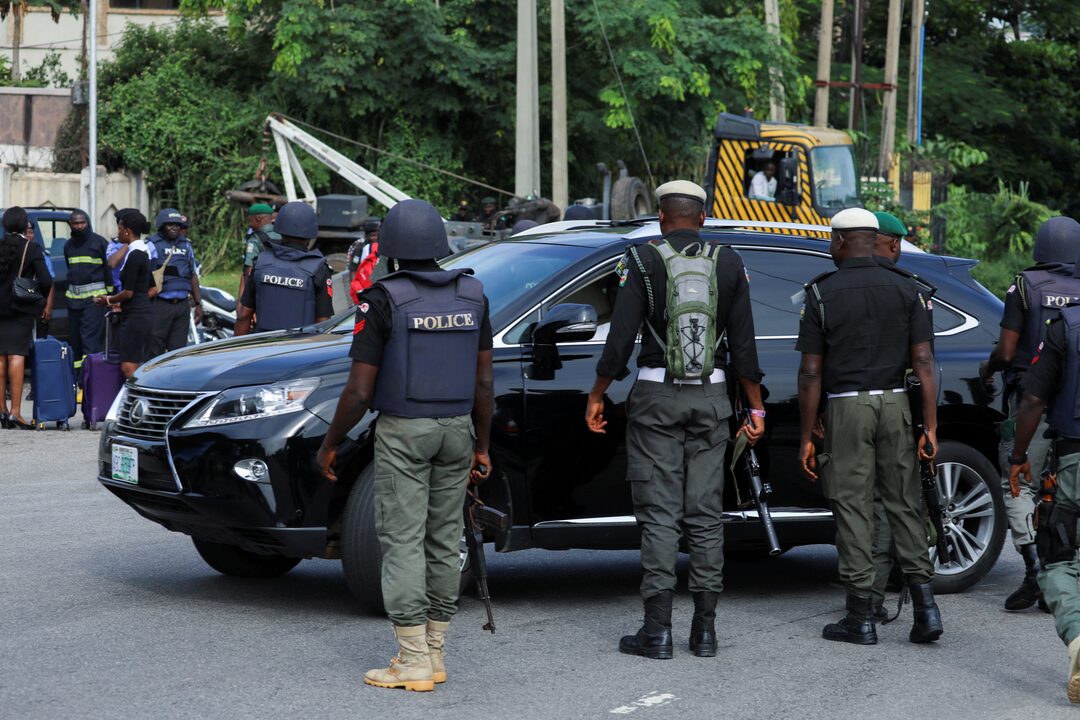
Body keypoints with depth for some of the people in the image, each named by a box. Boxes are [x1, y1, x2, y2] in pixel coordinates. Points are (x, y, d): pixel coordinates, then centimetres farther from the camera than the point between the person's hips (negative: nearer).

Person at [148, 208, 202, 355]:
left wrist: (198, 304, 18)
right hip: (160, 304, -6)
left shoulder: (186, 245, 17)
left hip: (182, 304, 6)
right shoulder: (152, 244, -2)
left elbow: (193, 275, 22)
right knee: (155, 351, -6)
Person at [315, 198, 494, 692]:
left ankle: (413, 661, -6)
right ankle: (435, 655, 16)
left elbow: (360, 391, -11)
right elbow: (484, 382, 6)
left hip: (403, 431, -5)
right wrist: (481, 445, 15)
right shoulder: (471, 295, 4)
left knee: (403, 541, -3)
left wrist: (329, 444, 1)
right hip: (457, 429, 5)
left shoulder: (383, 300, -11)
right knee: (444, 541, 11)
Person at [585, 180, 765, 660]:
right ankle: (704, 629, 8)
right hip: (711, 396, 3)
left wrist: (597, 396, 1)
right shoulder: (729, 264, 4)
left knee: (659, 514, 0)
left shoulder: (642, 261, -5)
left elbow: (621, 338, -8)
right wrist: (756, 408, 10)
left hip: (656, 395, -3)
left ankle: (657, 629, -3)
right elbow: (744, 344, 4)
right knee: (705, 514, 7)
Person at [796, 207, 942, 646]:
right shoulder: (906, 290, 4)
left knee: (852, 508, 2)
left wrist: (806, 437, 1)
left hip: (846, 407, -3)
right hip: (895, 402, 3)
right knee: (903, 503, 10)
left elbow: (811, 373, -5)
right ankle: (924, 604, 1)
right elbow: (923, 363, -2)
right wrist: (930, 427, 0)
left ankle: (861, 618, 3)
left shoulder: (821, 294, -4)